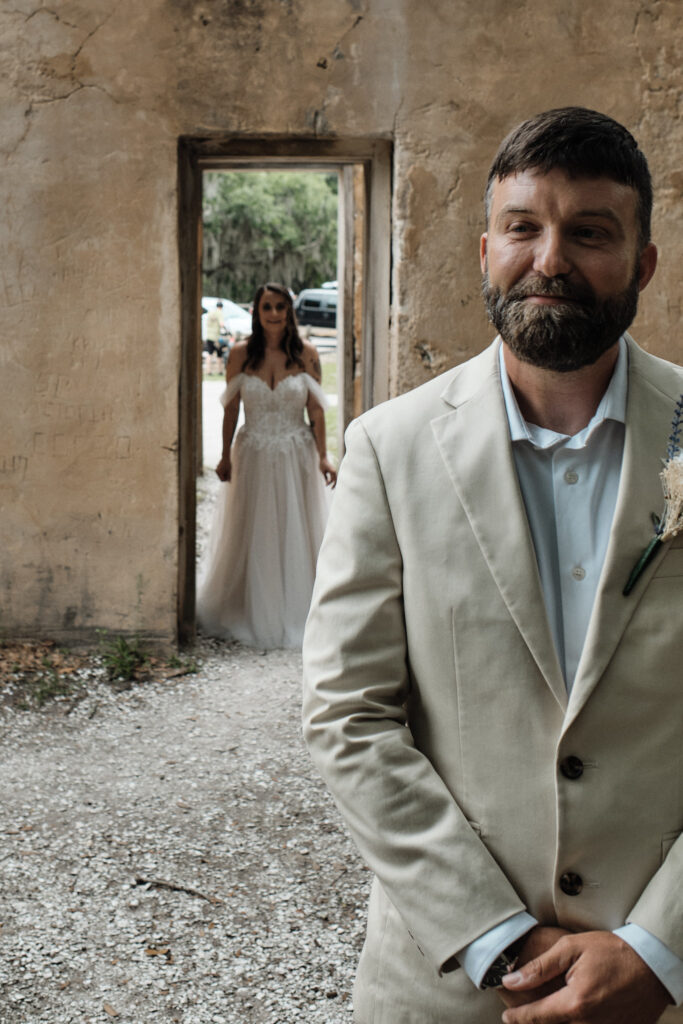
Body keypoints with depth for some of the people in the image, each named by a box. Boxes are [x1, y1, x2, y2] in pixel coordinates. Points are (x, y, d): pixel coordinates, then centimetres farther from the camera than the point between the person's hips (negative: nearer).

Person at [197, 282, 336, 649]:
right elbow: (231, 408, 4)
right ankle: (251, 615, 23)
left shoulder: (306, 354, -3)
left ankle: (294, 616, 19)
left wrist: (322, 457, -5)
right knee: (251, 539, 8)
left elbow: (316, 410, 0)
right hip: (253, 455, 0)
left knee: (295, 536, 5)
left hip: (296, 456, 0)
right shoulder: (240, 354, -2)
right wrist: (226, 457, 5)